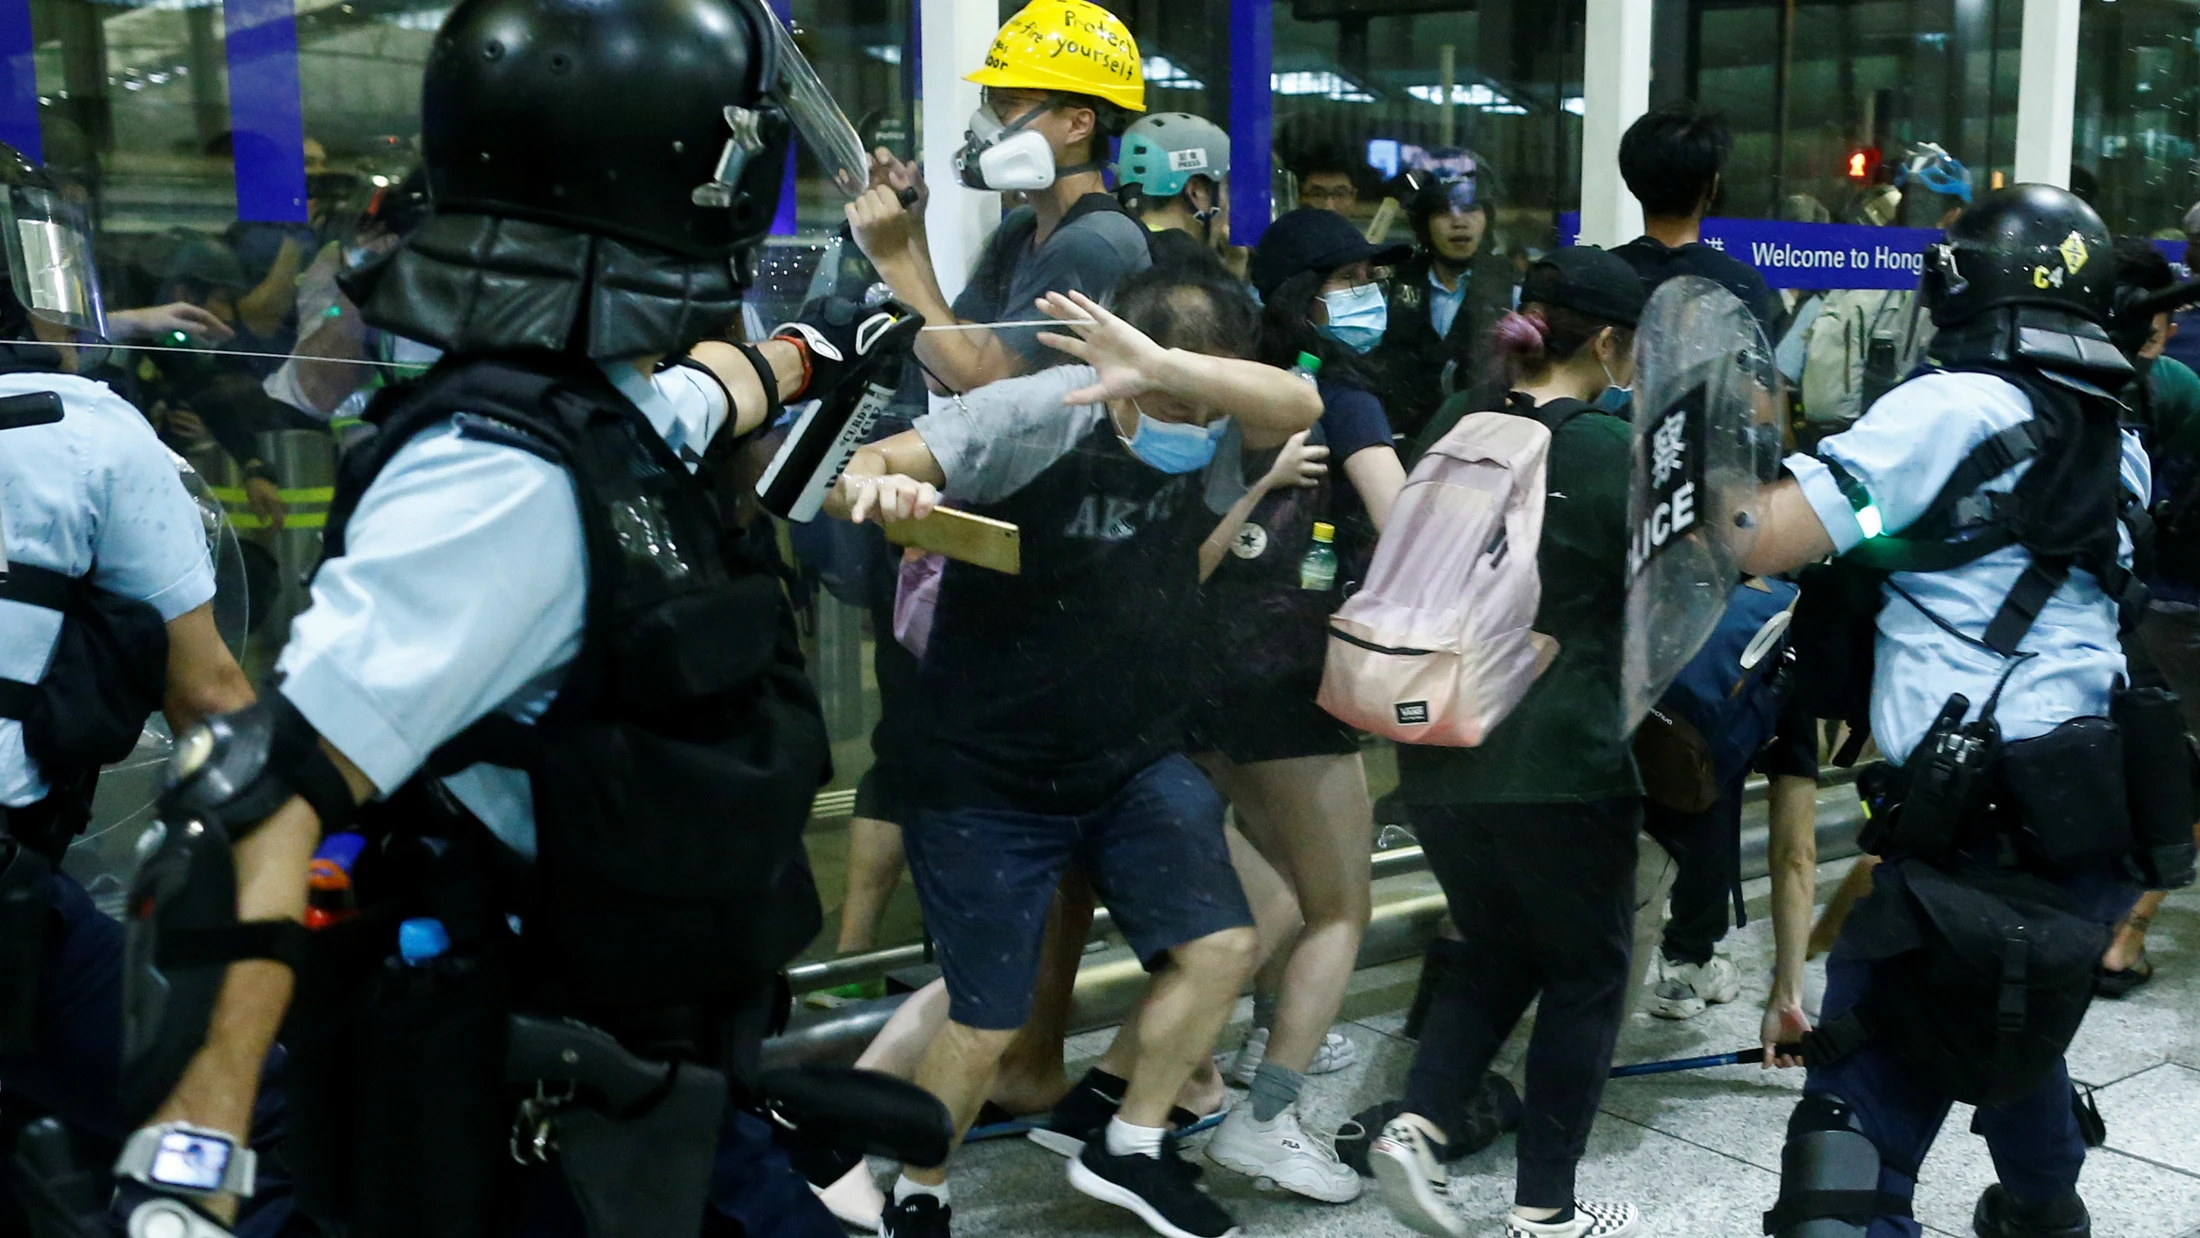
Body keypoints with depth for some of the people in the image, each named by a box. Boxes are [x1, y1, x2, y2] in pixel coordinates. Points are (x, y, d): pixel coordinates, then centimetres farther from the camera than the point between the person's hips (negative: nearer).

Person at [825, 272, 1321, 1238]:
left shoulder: (1212, 429, -8)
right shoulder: (1032, 416, -21)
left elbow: (1299, 405, -29)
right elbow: (857, 469, -27)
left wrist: (1164, 365, -46)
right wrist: (875, 487, -52)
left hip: (1138, 760, 5)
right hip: (987, 783, -5)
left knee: (1222, 945, -1)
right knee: (988, 1021, 2)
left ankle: (1129, 1151, 24)